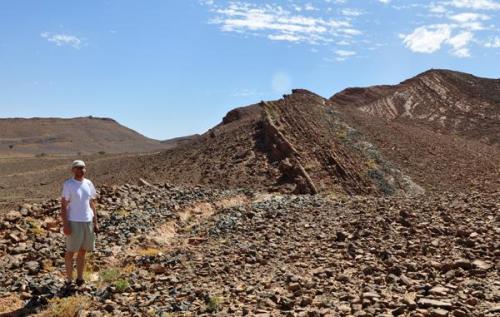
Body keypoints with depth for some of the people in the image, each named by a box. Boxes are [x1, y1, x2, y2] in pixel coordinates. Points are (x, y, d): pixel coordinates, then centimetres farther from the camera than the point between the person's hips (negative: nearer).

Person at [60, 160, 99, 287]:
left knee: (82, 251, 12)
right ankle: (69, 280, 14)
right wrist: (65, 224, -15)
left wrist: (95, 222, 9)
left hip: (88, 222, 5)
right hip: (74, 222, -5)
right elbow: (63, 205, -9)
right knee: (71, 251, 4)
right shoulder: (68, 184, -8)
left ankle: (79, 278, 22)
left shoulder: (88, 184, 6)